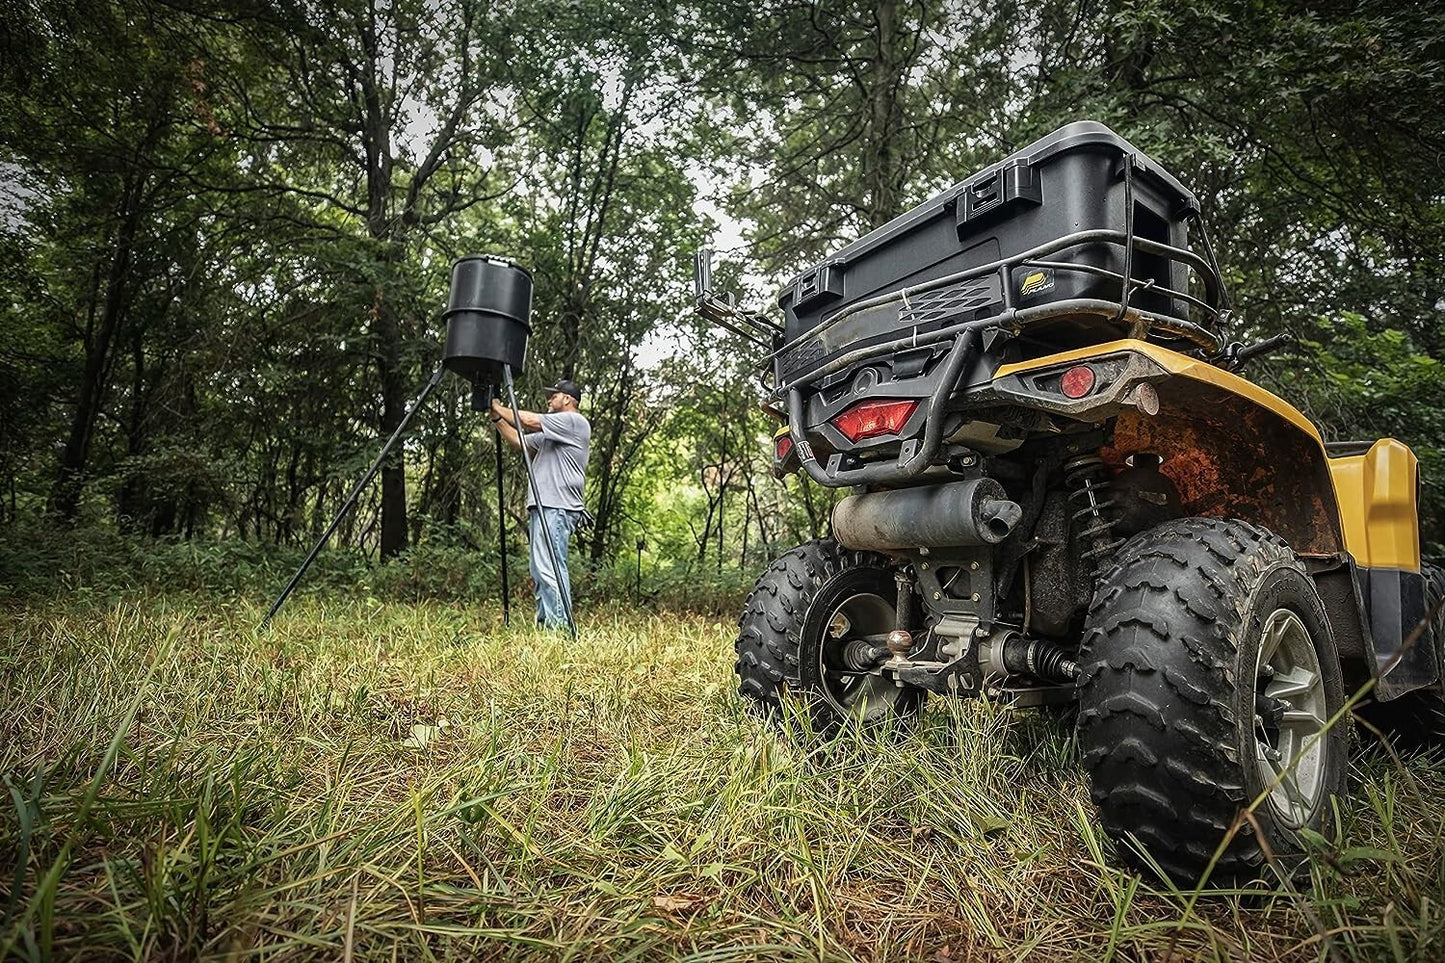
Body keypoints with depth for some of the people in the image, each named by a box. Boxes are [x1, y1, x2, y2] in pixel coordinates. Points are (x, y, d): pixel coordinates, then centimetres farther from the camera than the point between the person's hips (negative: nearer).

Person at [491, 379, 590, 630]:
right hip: (543, 507, 10)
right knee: (541, 571, 8)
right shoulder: (549, 434, 29)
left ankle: (558, 626, -16)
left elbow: (529, 420, -9)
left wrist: (499, 407, 4)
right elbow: (519, 440, 28)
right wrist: (497, 418, 19)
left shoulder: (574, 421, -2)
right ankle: (545, 623, 11)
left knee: (549, 569, -16)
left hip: (556, 508, -10)